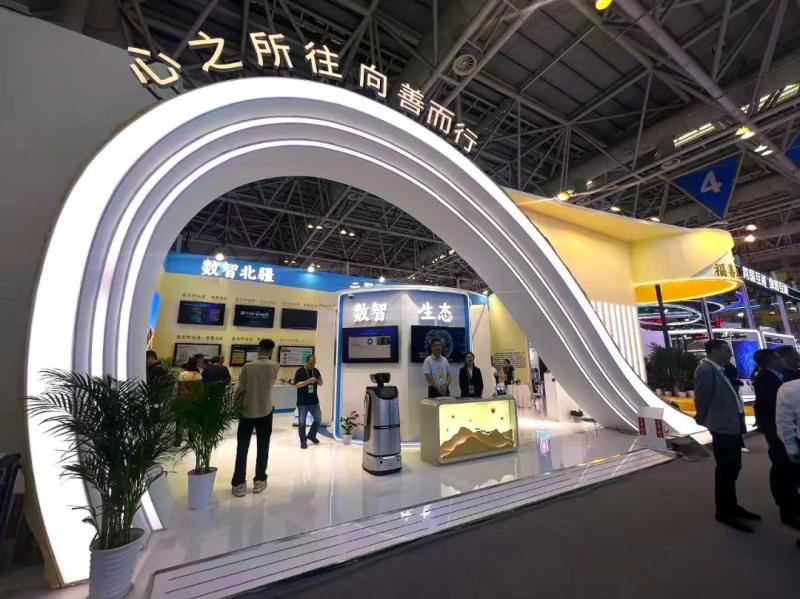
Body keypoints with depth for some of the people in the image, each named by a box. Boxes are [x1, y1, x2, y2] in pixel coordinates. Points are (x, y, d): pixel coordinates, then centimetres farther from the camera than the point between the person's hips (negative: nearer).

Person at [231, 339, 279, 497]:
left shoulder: (248, 366, -8)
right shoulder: (275, 366, -6)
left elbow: (240, 390, -5)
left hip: (247, 411, 0)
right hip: (265, 411, 0)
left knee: (242, 448, 8)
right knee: (263, 447, 11)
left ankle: (238, 484, 11)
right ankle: (259, 480, 17)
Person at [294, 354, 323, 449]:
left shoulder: (316, 371, 5)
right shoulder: (300, 371, -10)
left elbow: (320, 384, 9)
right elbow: (297, 385, -18)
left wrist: (319, 380, -14)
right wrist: (308, 381, -28)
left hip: (314, 400, 5)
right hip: (302, 402, -5)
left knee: (318, 419, 11)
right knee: (302, 422, 5)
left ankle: (311, 435, 31)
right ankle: (303, 441, 19)